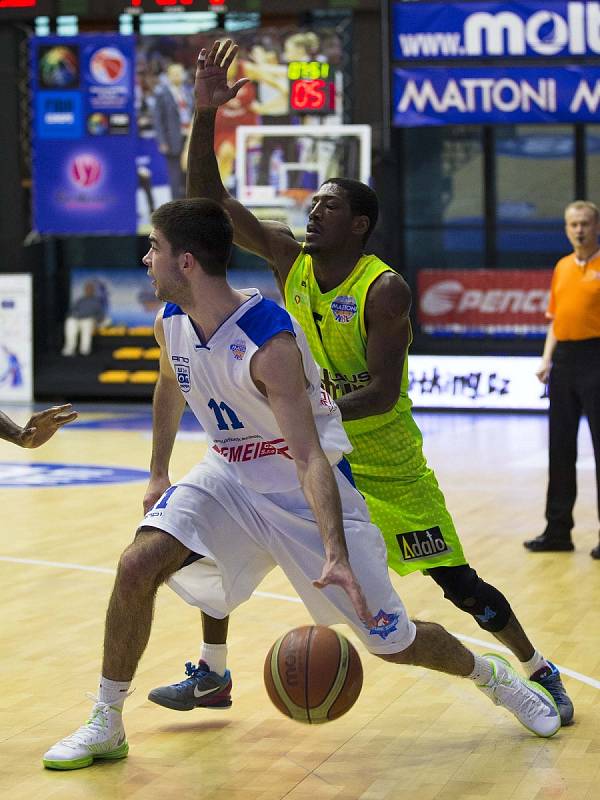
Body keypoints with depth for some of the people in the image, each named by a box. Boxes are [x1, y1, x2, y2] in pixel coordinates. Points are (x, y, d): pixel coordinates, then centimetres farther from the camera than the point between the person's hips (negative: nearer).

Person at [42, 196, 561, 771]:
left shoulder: (270, 344, -31)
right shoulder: (171, 323, -9)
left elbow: (310, 457, -35)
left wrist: (336, 556, -44)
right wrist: (158, 476, 21)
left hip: (302, 489, -5)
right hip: (229, 476, 6)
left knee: (392, 641, -1)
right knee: (137, 566, -19)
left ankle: (493, 676, 29)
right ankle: (105, 725, -4)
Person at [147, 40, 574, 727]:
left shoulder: (384, 290, -22)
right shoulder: (288, 258, -6)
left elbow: (383, 392, -26)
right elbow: (205, 196, -9)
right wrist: (204, 114, -20)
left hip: (385, 463, -5)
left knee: (458, 583, -2)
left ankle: (539, 672, 18)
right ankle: (211, 673, 14)